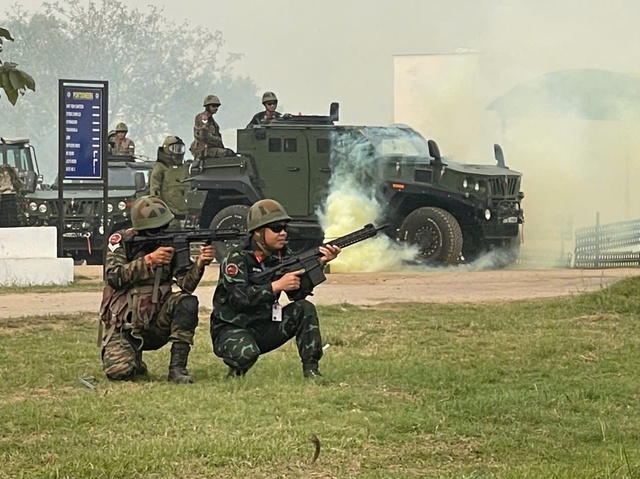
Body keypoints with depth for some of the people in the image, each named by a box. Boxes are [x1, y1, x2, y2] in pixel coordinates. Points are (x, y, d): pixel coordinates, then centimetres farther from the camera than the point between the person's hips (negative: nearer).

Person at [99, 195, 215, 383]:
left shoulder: (171, 242, 1)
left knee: (188, 302, -26)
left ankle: (177, 367, -17)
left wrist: (200, 263, -27)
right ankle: (135, 362, 12)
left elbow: (186, 284, -8)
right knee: (119, 371, -27)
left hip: (157, 323, 2)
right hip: (125, 326, -2)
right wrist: (149, 260, -28)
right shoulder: (121, 241, -5)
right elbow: (114, 277, -21)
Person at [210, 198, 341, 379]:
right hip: (232, 329, -6)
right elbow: (238, 298, -29)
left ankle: (311, 369, -9)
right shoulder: (237, 258, -16)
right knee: (247, 353, -38)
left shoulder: (283, 256, 4)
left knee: (305, 309, -12)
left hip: (265, 327, 6)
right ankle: (236, 371, -2)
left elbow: (297, 293, -4)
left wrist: (319, 264, -17)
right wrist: (277, 286, -34)